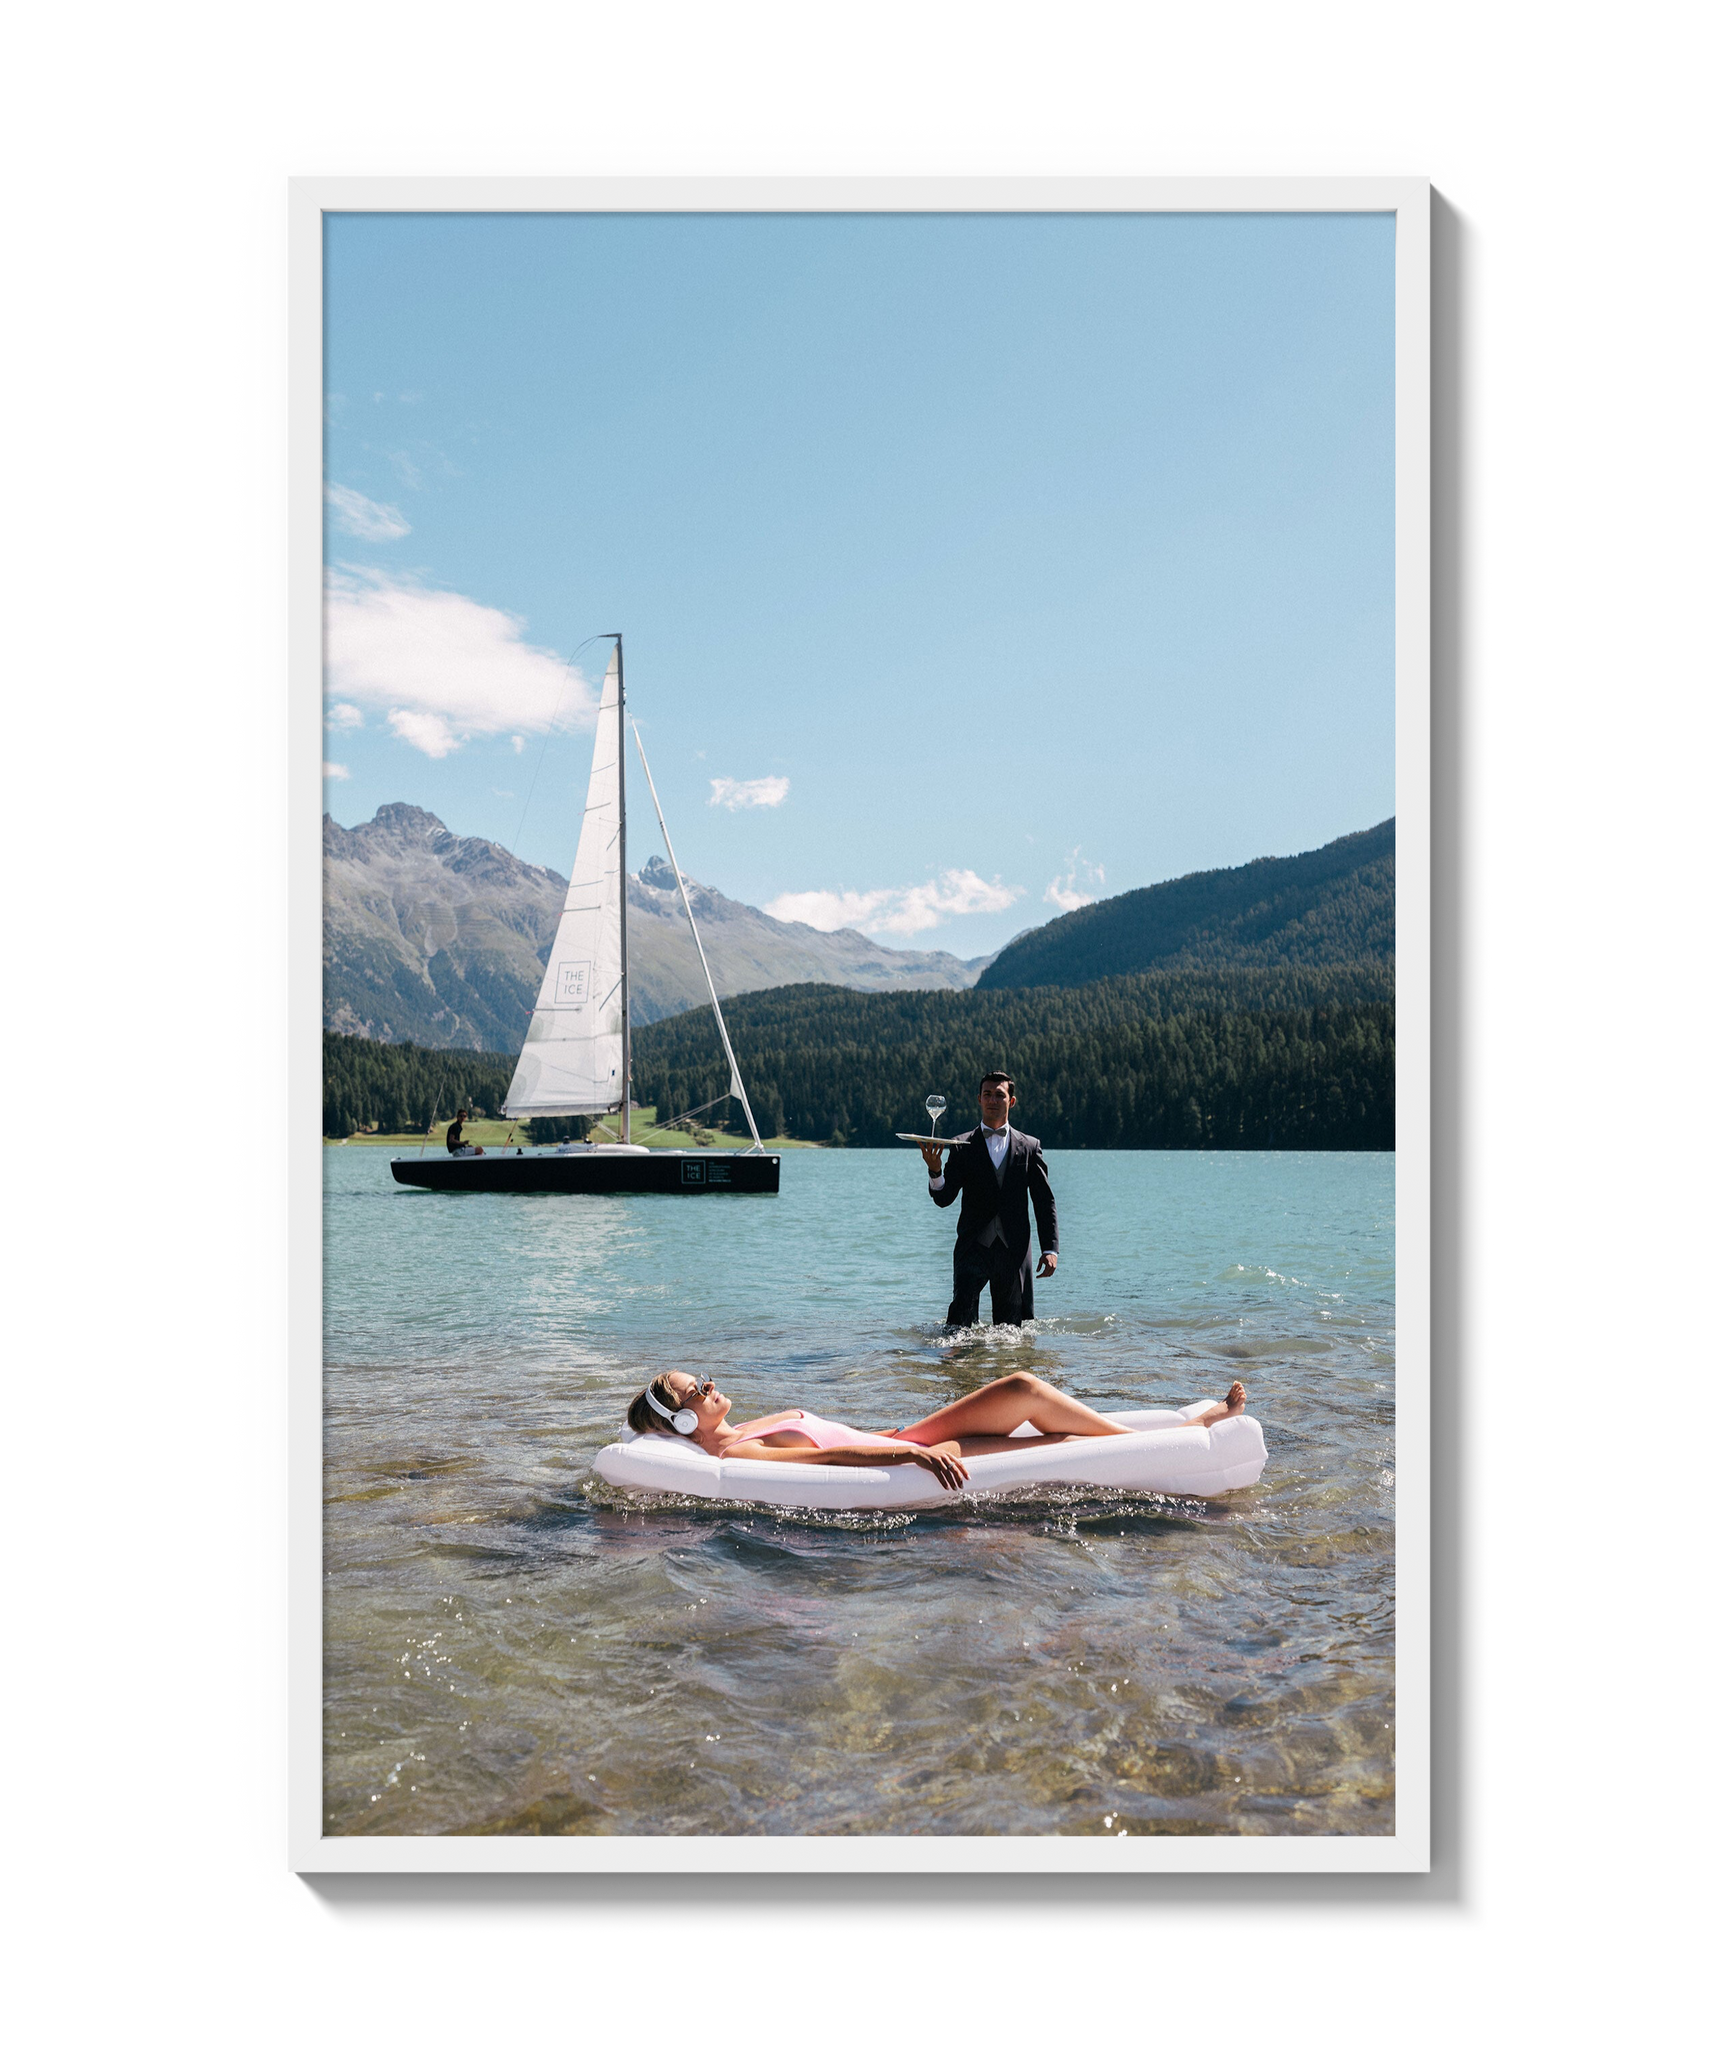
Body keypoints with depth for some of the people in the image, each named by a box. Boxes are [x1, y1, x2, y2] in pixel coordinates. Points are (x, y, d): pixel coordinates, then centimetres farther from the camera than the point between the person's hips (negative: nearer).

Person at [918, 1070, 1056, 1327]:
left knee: (1013, 1322, 5)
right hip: (974, 1245, -1)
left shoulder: (1029, 1147, 9)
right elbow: (943, 1199, -2)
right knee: (963, 1309, -19)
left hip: (1015, 1248, 2)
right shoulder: (962, 1146, 6)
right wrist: (935, 1172, -23)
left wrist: (1050, 1249, 1)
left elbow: (1044, 1202, 9)